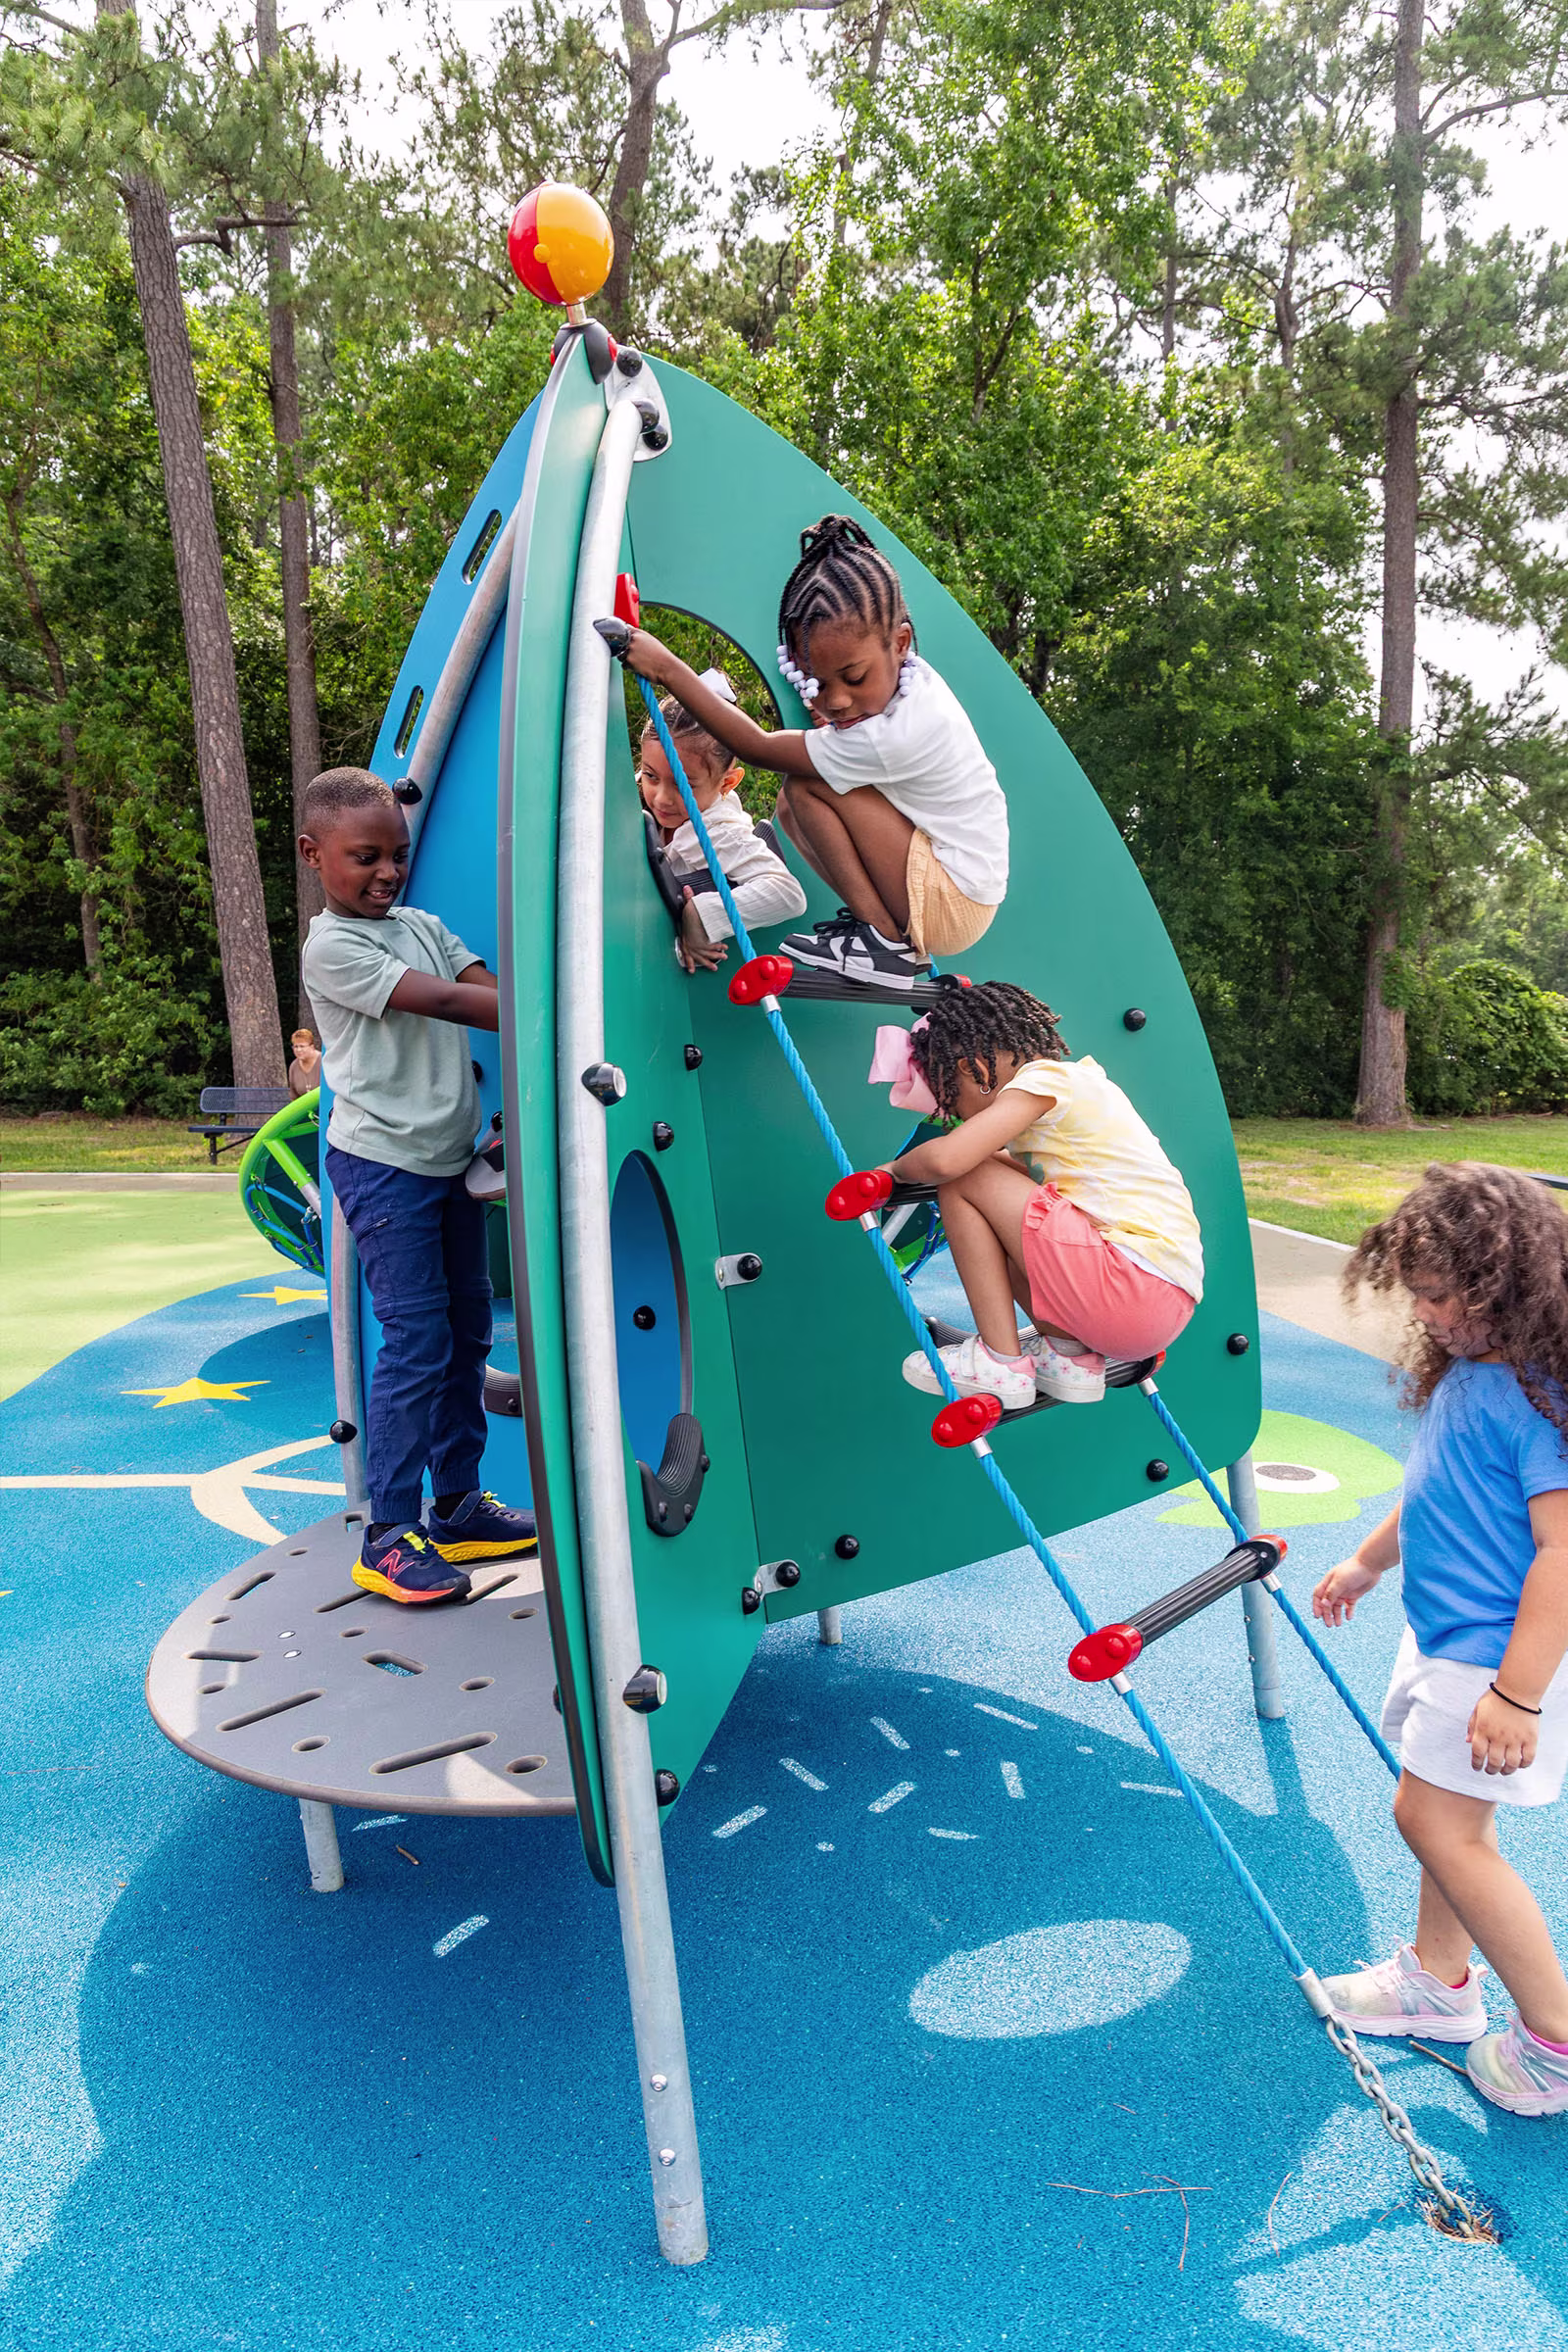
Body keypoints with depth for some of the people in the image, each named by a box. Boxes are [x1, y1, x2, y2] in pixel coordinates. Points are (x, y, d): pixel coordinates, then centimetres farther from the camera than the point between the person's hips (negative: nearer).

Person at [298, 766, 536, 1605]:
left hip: (449, 1156, 8)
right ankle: (389, 1537, 0)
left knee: (465, 1331, 12)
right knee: (415, 1339, -10)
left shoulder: (423, 925, 13)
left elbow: (492, 987, 2)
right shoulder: (330, 946, -11)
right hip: (382, 1164, -8)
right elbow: (440, 1001, -20)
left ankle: (457, 1507, 24)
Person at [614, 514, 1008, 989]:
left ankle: (885, 942, -14)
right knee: (791, 807, 6)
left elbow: (759, 749, -21)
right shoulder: (888, 676, -4)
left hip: (955, 909, -9)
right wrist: (830, 728, -2)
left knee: (807, 786, -18)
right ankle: (879, 915, 5)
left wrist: (668, 668, -18)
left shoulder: (898, 736, -30)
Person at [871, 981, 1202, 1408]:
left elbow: (946, 1160, -19)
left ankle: (1001, 1363, -5)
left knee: (963, 1183, -6)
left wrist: (895, 1168, 1)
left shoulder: (1042, 1079, -7)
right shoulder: (1074, 1079, 20)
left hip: (1141, 1289, -10)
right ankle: (1069, 1354, 10)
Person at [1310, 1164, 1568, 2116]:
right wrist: (1367, 1563, 28)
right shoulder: (1463, 1370, 4)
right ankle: (1439, 1980, 37)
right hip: (1448, 1632, 9)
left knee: (1437, 1821, -4)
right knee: (1452, 1818, 19)